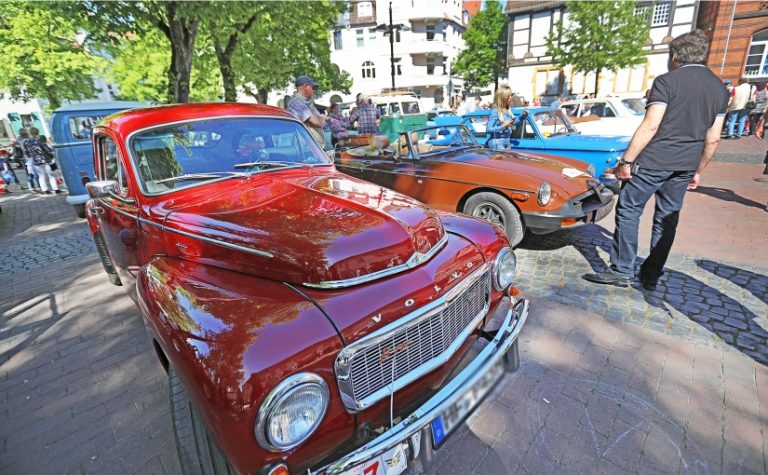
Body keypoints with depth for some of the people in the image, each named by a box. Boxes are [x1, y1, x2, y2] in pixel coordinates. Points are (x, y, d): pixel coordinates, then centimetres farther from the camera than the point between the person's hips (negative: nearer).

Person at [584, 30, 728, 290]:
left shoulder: (667, 81, -7)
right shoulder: (720, 88, 13)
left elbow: (650, 126, -16)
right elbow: (713, 139, 13)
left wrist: (626, 160, -13)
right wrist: (698, 171, 21)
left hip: (654, 161, -7)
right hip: (685, 166, 7)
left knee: (628, 211, 1)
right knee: (667, 219, 11)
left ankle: (622, 271, 1)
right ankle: (651, 276, 18)